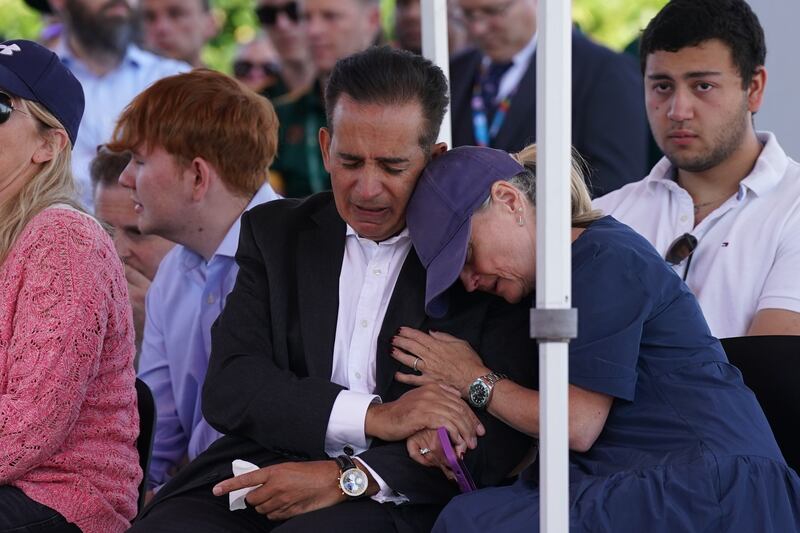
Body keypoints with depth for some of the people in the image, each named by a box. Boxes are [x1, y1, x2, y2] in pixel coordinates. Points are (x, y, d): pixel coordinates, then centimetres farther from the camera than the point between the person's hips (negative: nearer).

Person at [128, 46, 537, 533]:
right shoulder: (276, 233, 14)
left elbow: (497, 439, -4)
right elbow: (226, 388, 1)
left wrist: (347, 476, -15)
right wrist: (374, 416, -14)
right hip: (260, 478, 4)